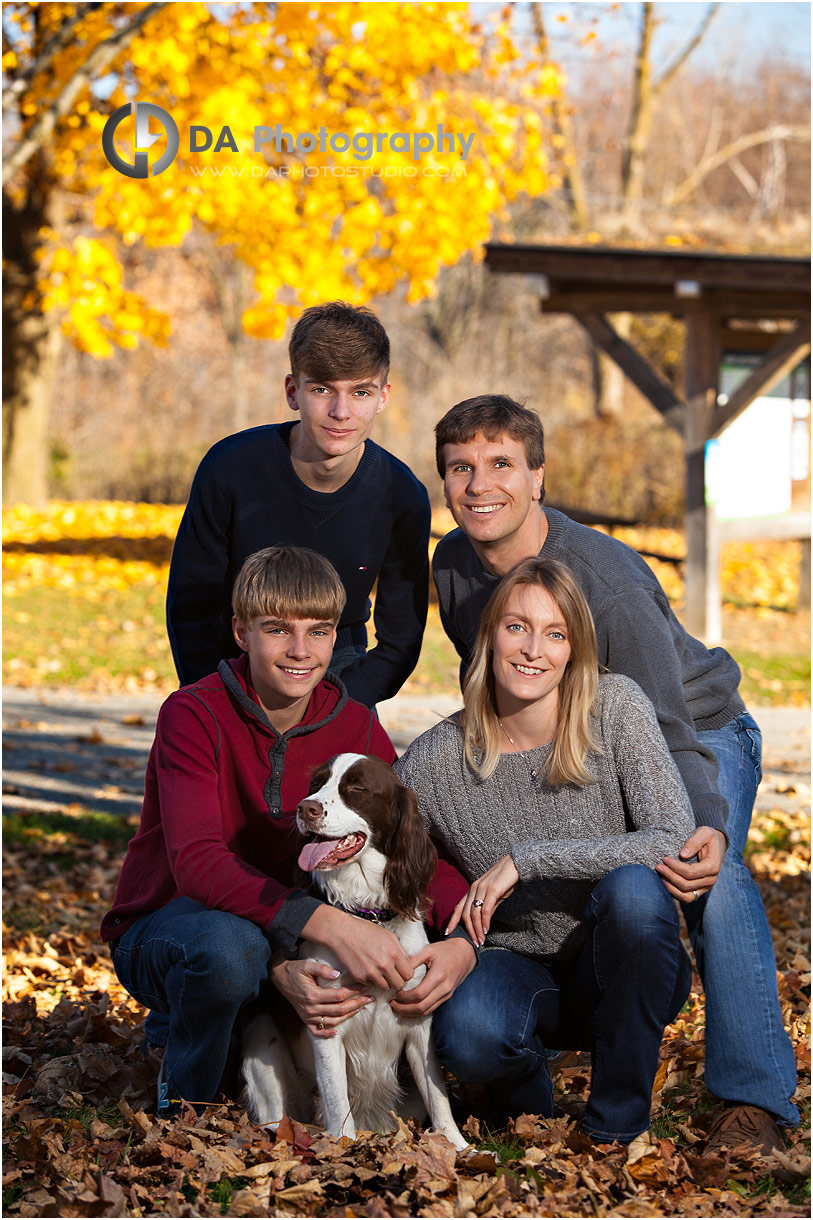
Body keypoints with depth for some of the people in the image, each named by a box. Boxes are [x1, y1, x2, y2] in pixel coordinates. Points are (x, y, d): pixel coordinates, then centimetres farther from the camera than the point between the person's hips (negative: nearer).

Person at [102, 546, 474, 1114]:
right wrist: (329, 923, -46)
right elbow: (197, 862, -33)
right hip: (160, 929, -5)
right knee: (230, 947, -39)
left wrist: (463, 942, -32)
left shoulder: (356, 728, -4)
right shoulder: (194, 716, -19)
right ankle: (185, 1100, -8)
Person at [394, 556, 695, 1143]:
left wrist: (527, 859, -25)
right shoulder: (436, 760, -10)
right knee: (469, 1034, -35)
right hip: (517, 968, 0)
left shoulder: (615, 706, -11)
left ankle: (618, 1122, -15)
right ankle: (525, 1077, 6)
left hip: (627, 972, 0)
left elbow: (675, 841, -21)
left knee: (631, 886, -34)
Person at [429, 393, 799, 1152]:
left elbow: (668, 727, -35)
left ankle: (753, 1098, -29)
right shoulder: (455, 565, -13)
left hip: (701, 730, -7)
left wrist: (702, 827, -51)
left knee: (709, 879, -34)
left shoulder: (608, 583, -32)